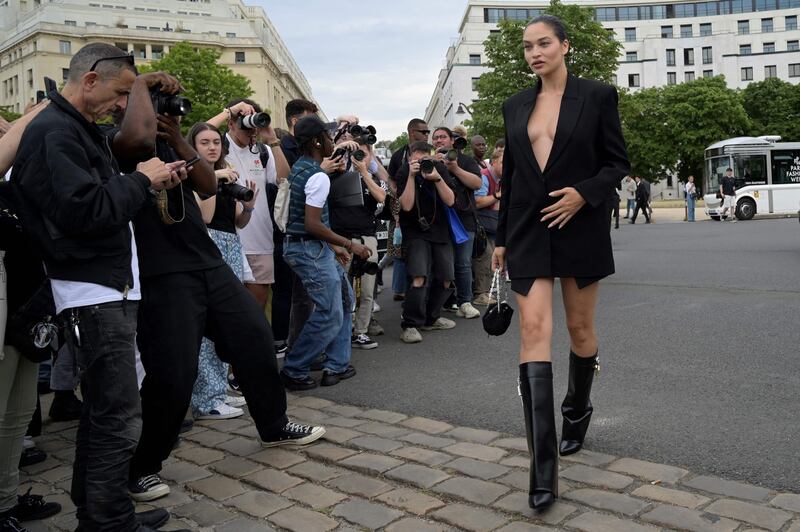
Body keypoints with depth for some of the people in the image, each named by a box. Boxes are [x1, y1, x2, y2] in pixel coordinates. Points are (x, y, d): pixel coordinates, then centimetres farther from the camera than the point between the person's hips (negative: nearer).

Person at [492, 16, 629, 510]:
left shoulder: (597, 95, 0)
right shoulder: (515, 106, 11)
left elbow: (618, 162, 1)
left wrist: (584, 193, -18)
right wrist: (502, 239, 13)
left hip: (580, 226, -2)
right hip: (528, 229, 2)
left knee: (580, 326, 11)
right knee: (534, 328, -10)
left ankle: (577, 411, 40)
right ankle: (544, 468, -11)